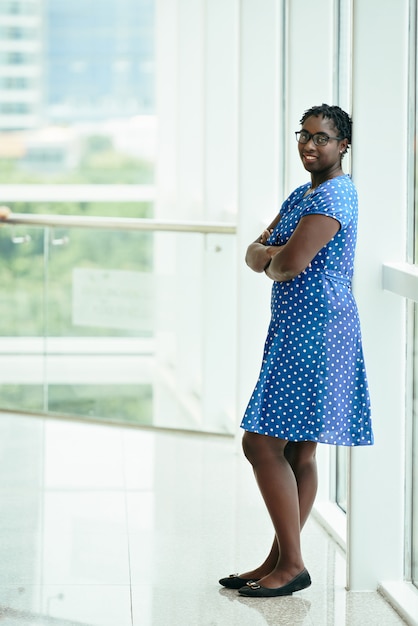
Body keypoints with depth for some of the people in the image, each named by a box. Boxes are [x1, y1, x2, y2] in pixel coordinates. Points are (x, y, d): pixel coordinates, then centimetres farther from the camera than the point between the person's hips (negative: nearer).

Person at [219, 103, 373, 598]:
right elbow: (255, 254, 15)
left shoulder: (332, 196, -14)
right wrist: (269, 253, -7)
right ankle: (280, 561, 17)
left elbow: (290, 265, -23)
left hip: (313, 331, -10)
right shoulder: (303, 194, 19)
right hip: (297, 329, 10)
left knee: (263, 444, -11)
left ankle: (292, 565, -5)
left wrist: (272, 259, -1)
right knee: (297, 452, 11)